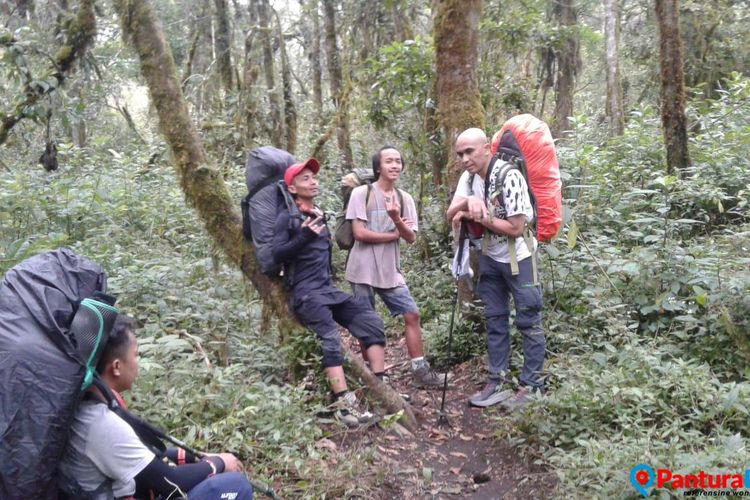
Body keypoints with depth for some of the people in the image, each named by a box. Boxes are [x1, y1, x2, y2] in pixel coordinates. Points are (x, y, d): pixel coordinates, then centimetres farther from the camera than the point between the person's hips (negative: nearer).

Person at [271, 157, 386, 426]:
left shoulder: (320, 215, 18)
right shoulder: (287, 217, -3)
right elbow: (276, 255, -14)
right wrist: (304, 236, -25)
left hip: (328, 289, 7)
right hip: (304, 293, -7)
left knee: (372, 322, -8)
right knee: (330, 338, -28)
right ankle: (344, 404, -30)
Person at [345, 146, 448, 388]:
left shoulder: (405, 198, 6)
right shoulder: (361, 193, -8)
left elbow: (411, 237, 0)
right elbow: (360, 233, -15)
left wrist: (396, 219, -21)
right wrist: (395, 233, -6)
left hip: (390, 271, 5)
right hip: (364, 271, -5)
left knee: (412, 314, 2)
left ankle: (420, 371, 11)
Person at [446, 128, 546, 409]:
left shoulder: (509, 177, -22)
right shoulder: (469, 177, 1)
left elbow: (515, 228, -23)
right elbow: (451, 215, -4)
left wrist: (478, 216, -18)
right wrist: (467, 202, -24)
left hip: (518, 257, -7)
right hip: (490, 258, 7)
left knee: (528, 322, 1)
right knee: (495, 320, 12)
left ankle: (530, 386, 9)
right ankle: (497, 382, 22)